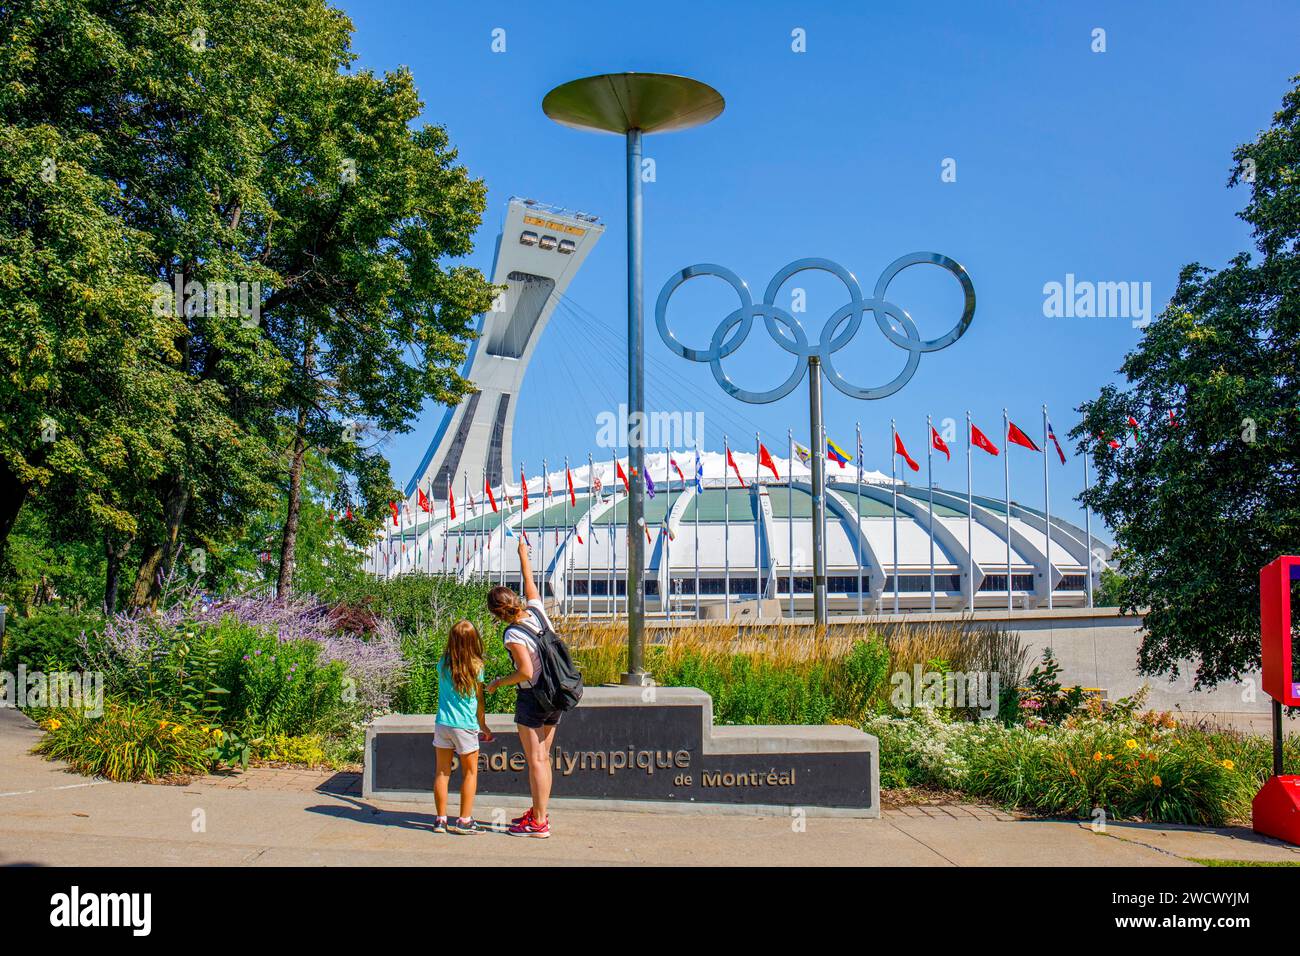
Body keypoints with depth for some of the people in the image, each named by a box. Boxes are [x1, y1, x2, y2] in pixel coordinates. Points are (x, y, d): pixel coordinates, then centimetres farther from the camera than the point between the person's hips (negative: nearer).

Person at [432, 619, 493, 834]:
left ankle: (441, 819, 14)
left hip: (442, 724, 3)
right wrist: (483, 726, 14)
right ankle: (464, 821, 11)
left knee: (442, 772, 11)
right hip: (466, 726, -3)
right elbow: (479, 700, 1)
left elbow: (443, 692, 8)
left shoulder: (443, 664, -1)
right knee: (470, 772, 11)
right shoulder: (476, 666, -8)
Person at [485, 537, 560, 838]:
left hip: (532, 697, -8)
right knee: (543, 758, 14)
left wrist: (498, 682, -8)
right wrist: (523, 554, 32)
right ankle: (538, 813, 23)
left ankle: (538, 824, 0)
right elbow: (529, 582, 17)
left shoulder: (513, 635, -19)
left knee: (535, 760, -3)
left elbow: (526, 671, -24)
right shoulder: (536, 610, -1)